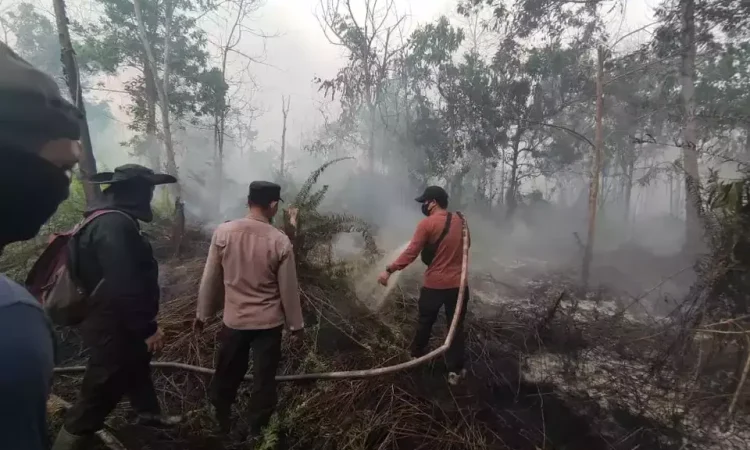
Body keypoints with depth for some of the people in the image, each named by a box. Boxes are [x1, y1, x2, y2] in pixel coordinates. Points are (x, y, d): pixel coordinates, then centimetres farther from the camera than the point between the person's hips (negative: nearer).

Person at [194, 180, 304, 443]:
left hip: (234, 320, 3)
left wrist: (202, 314, 12)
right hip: (269, 323, -3)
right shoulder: (280, 241, -17)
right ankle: (256, 430, 30)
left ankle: (220, 422, 43)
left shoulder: (223, 232, -10)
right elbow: (288, 289, -10)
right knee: (264, 378, 15)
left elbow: (210, 279, -2)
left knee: (227, 374, 23)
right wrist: (296, 323, 3)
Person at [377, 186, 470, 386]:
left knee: (425, 323, 17)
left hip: (434, 285, -3)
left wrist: (389, 270, -16)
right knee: (456, 326, 11)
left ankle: (416, 356, 38)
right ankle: (455, 370, 15)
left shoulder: (427, 223, -14)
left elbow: (411, 253, -19)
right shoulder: (460, 220, 4)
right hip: (459, 284, 4)